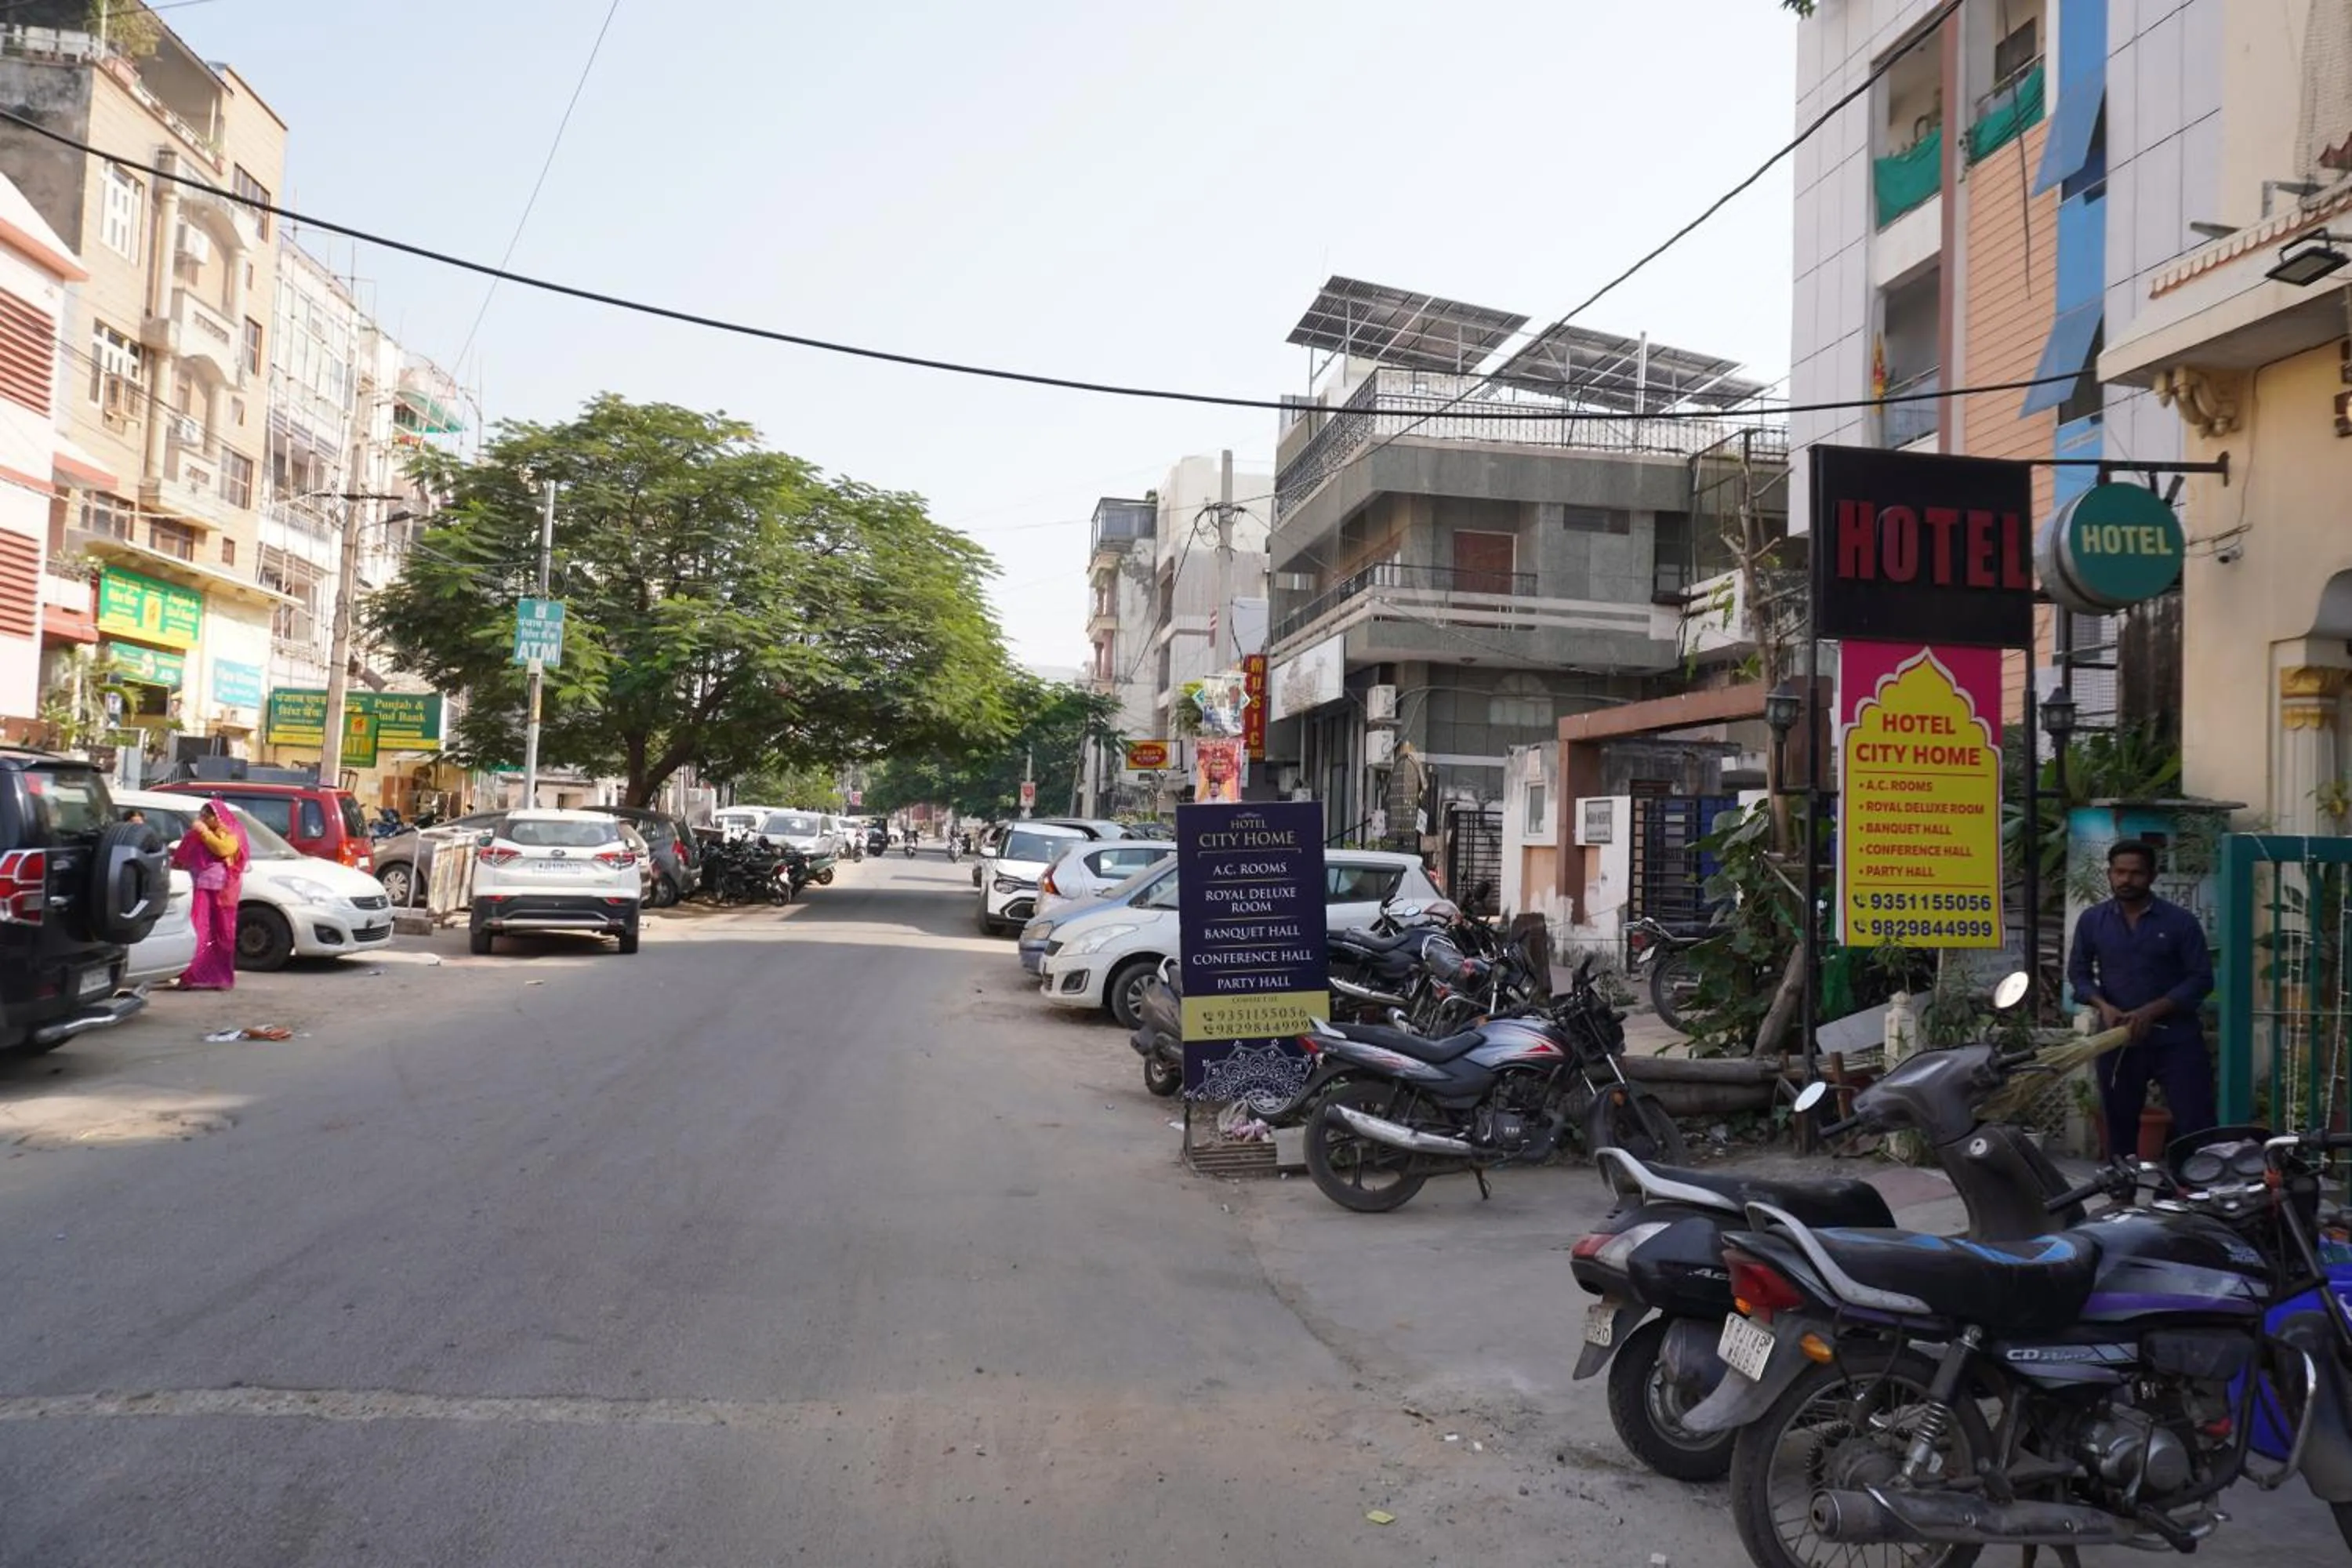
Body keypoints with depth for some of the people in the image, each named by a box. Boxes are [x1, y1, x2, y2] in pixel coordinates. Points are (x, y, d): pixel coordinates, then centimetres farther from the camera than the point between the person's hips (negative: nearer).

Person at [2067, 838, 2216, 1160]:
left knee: (2195, 1126, -4)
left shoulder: (2180, 921, -4)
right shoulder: (2091, 920, 3)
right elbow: (2078, 972, 8)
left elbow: (2201, 979, -6)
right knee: (2120, 1125, 12)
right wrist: (2103, 1006, -11)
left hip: (2176, 1037, -2)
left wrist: (2151, 1011, -16)